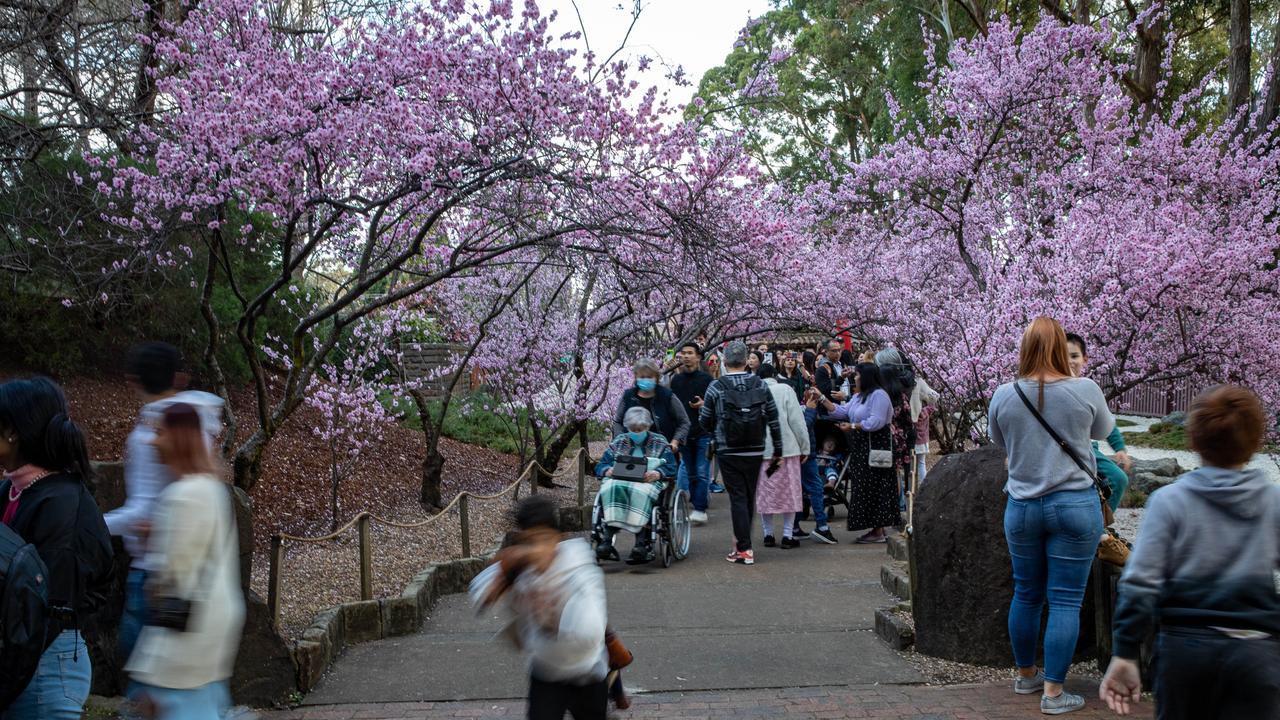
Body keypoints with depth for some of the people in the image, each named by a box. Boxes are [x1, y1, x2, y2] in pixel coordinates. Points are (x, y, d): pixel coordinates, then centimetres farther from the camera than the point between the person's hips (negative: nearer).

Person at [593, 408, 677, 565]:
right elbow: (599, 466, 16)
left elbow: (671, 469, 6)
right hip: (618, 480, 2)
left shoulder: (659, 443, 18)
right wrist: (608, 470, -8)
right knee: (611, 488, -36)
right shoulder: (618, 442, 24)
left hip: (647, 481, -2)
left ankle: (643, 543, -50)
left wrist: (658, 474, -16)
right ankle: (608, 539, -47)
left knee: (640, 492, -40)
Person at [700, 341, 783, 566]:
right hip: (755, 452, 3)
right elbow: (774, 419, 2)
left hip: (728, 453, -3)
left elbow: (706, 423, -1)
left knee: (738, 498, 0)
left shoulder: (716, 388, -7)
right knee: (749, 497, 15)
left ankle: (744, 550, -4)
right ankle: (741, 540, 27)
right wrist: (778, 450, 10)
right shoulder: (760, 385, 0)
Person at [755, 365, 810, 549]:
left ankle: (768, 534, 16)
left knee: (765, 493, 11)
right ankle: (787, 536, 5)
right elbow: (797, 421, -7)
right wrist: (804, 448, 1)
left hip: (761, 450, 3)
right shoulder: (785, 390, -5)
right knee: (789, 492, 6)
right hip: (787, 449, -3)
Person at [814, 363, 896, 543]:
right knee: (865, 488, 8)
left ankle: (879, 531, -4)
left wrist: (852, 426, -15)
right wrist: (822, 400, 4)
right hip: (862, 449, 10)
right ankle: (876, 529, 12)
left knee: (874, 488, -7)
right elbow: (842, 412, 11)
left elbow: (876, 422, -22)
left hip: (875, 448, -10)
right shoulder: (858, 396, 18)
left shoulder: (879, 395, -13)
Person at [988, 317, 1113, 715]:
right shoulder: (1086, 390, -10)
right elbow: (1103, 431, 11)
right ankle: (1053, 692, 4)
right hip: (1075, 505, -3)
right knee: (1066, 600, 2)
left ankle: (1026, 675, 31)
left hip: (1022, 507, 3)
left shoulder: (1004, 395, -5)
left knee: (1027, 594, 16)